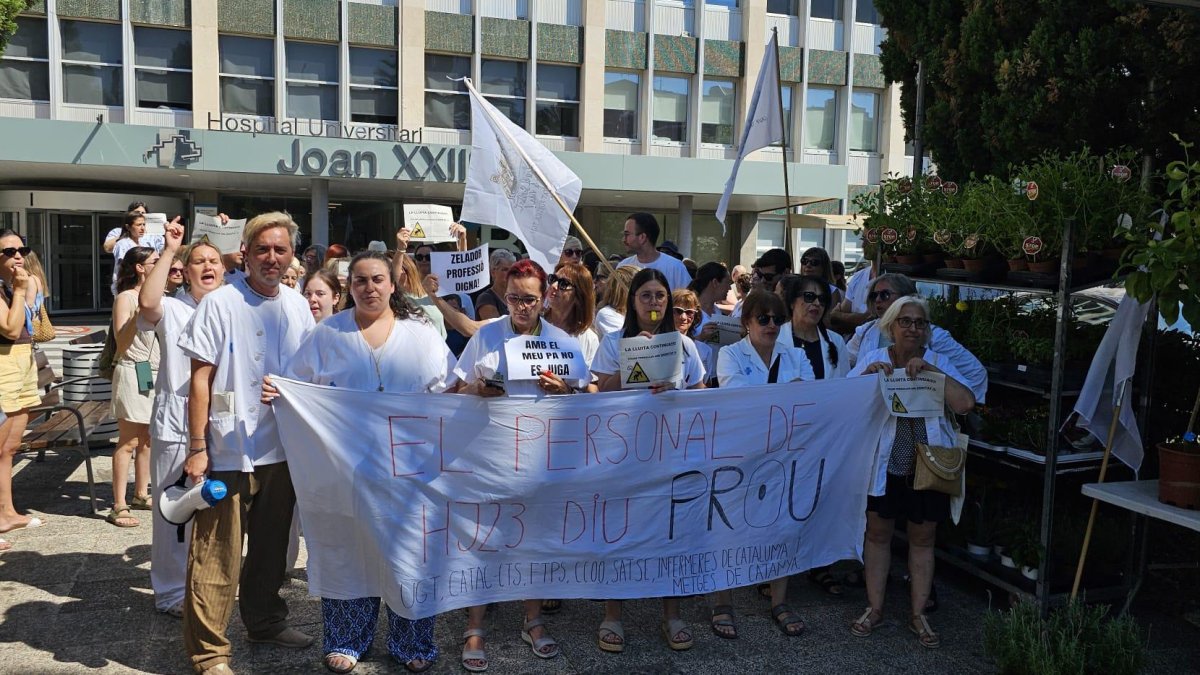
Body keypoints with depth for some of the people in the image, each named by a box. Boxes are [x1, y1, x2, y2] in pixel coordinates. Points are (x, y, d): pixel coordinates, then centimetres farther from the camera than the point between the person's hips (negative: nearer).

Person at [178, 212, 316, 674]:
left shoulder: (298, 308, 6)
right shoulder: (220, 304, -9)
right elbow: (200, 379, -10)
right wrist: (197, 447, -13)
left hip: (282, 449, 5)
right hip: (228, 450, -5)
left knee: (271, 547, 19)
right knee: (218, 555, -1)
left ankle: (265, 620, 37)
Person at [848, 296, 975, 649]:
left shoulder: (938, 362, 0)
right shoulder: (872, 360, -1)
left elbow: (966, 404, -14)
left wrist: (930, 370, -21)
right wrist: (867, 375, -22)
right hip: (884, 463, 0)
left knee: (923, 539, 11)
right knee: (878, 533, 9)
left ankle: (918, 614, 25)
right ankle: (875, 609, 24)